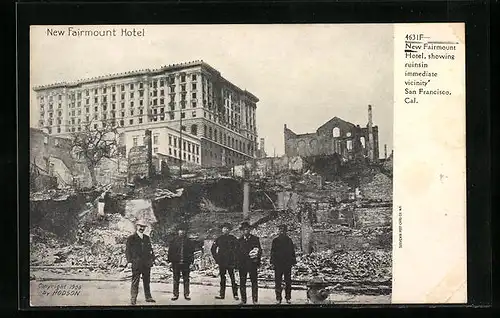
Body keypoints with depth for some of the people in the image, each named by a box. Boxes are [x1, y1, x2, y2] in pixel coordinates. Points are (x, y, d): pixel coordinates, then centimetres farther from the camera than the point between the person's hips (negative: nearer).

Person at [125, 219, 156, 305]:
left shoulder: (147, 238, 16)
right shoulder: (131, 238, 2)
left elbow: (150, 249, 19)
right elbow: (127, 250, -2)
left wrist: (152, 258, 7)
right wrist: (129, 261, -11)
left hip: (146, 264, 5)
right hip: (136, 263, -4)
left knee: (147, 281, 9)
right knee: (135, 282, -4)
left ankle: (148, 297, 16)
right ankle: (133, 299, 1)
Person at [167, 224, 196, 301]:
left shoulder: (189, 241, 7)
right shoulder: (174, 241, 5)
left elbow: (191, 252, 7)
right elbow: (170, 251, 5)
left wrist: (191, 260, -1)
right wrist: (170, 260, -3)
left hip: (186, 263, 0)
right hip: (176, 263, 0)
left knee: (186, 279, 5)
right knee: (176, 279, 5)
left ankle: (186, 294, 12)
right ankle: (175, 294, 11)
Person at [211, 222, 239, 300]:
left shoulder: (233, 238, 1)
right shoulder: (219, 239, 8)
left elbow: (237, 248, 2)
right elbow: (213, 249, 16)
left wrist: (235, 258, -2)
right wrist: (216, 258, 8)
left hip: (230, 261, -3)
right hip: (221, 261, 3)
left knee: (232, 278, -4)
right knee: (222, 278, 7)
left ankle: (235, 294, 0)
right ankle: (222, 294, 13)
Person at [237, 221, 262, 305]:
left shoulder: (255, 239, 7)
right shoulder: (239, 240, 11)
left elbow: (260, 251, 6)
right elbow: (238, 253, 9)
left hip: (252, 264, -1)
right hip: (242, 264, 1)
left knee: (254, 282, -2)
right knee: (242, 282, 2)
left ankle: (255, 300, 3)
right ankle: (243, 300, 8)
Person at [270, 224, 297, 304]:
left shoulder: (289, 240, 8)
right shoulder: (275, 241, 7)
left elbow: (292, 252, 9)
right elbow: (272, 252, 7)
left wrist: (293, 261, 2)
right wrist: (272, 261, -2)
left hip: (287, 264, 1)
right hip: (278, 264, 0)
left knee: (288, 281, 4)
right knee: (278, 282, 0)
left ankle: (288, 297, 11)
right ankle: (278, 298, 5)